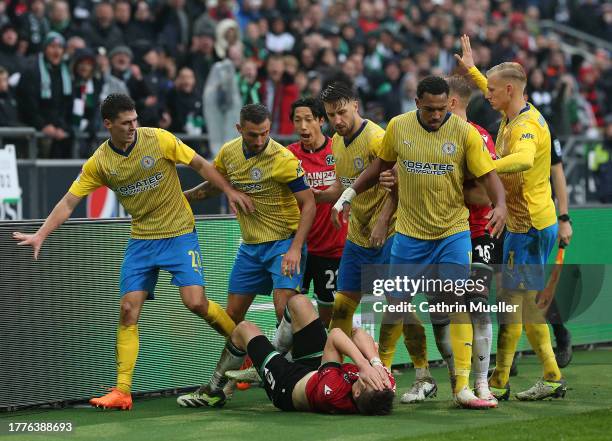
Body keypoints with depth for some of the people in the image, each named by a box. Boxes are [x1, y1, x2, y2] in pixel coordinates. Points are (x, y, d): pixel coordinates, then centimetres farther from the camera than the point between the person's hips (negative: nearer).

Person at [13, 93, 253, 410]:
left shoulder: (159, 140, -11)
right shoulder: (99, 163, -4)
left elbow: (200, 164, 0)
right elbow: (69, 201, -2)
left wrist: (229, 190, -6)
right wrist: (40, 235, -12)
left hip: (179, 233, -3)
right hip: (141, 239, 3)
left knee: (196, 302, -17)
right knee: (128, 310, -5)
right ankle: (122, 392, -1)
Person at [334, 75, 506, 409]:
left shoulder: (465, 133, -9)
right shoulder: (398, 127, -1)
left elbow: (488, 175, -8)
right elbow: (381, 164, 16)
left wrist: (500, 204, -27)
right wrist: (349, 194, 15)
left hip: (452, 233, -2)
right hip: (409, 233, 2)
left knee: (458, 305, -8)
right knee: (394, 305, 5)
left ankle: (462, 387, -6)